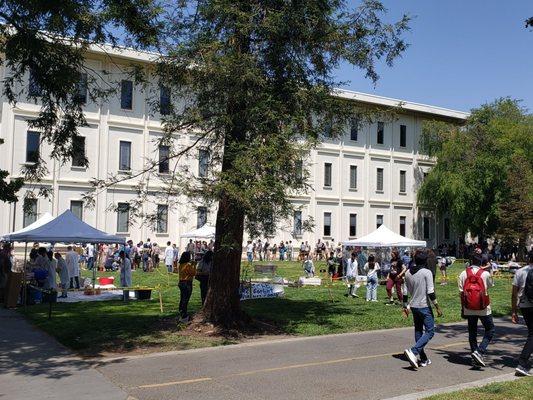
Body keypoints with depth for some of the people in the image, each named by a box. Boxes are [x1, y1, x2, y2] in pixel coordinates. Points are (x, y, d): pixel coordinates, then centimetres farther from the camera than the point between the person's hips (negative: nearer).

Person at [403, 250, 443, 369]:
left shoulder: (408, 273, 6)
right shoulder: (427, 272, -12)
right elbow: (430, 292, -16)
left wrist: (405, 307, 20)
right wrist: (437, 307, -10)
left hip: (413, 306, 7)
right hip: (424, 306, -7)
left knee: (418, 331, 14)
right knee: (430, 331, -1)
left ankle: (423, 359, 18)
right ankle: (413, 352, -18)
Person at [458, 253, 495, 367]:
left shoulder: (463, 274, -2)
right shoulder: (486, 273, -8)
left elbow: (461, 292, -1)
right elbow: (490, 285, 13)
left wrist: (463, 308, 8)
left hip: (469, 309, 3)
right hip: (483, 309, -3)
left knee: (472, 333, 13)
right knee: (490, 330, 11)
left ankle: (475, 358, 17)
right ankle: (480, 351, -7)